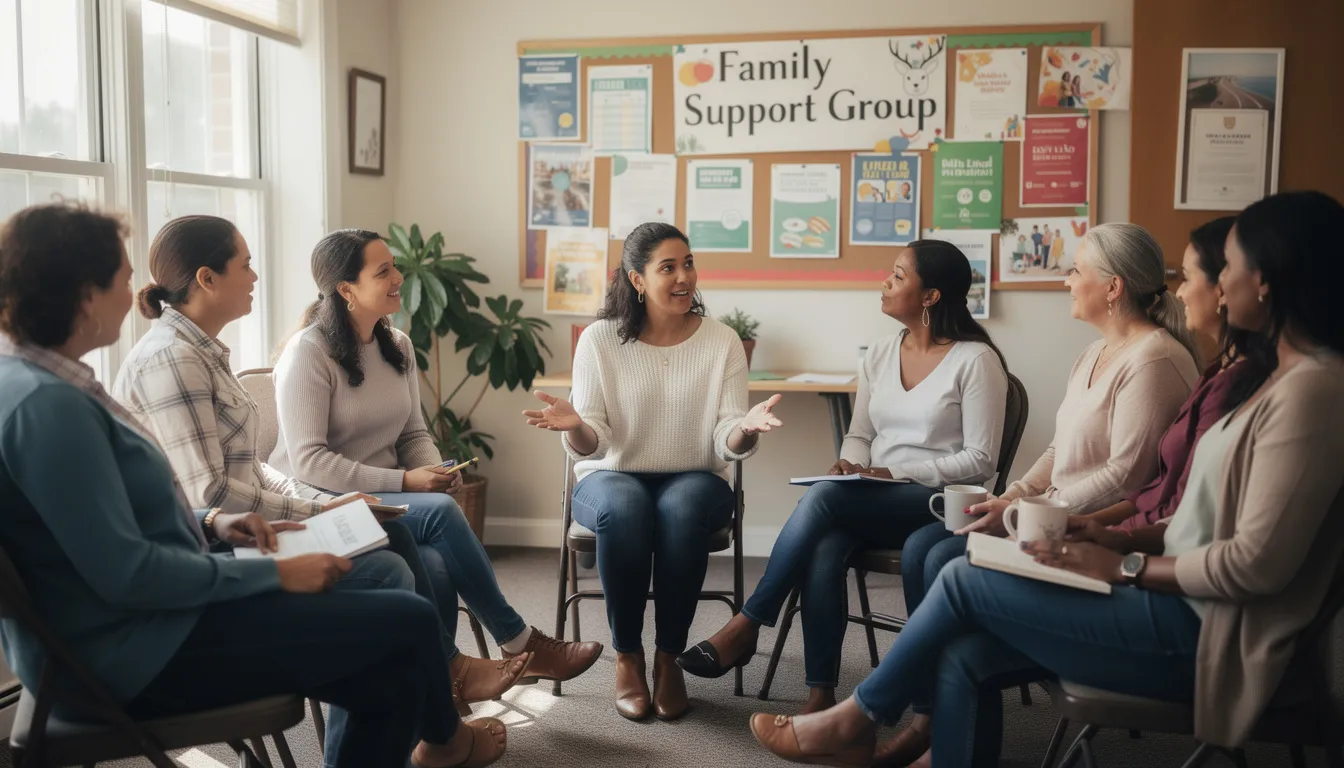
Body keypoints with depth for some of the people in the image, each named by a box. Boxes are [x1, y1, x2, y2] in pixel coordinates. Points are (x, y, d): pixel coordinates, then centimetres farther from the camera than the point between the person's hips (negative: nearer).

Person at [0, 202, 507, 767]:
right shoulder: (47, 404, -24)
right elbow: (124, 573, -26)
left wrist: (210, 521, 6)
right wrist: (276, 573, -16)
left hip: (132, 628, 10)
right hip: (131, 654, -10)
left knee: (391, 681, 6)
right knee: (408, 620, -5)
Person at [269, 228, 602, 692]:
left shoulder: (397, 346, 8)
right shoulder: (308, 352, -13)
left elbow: (414, 433, 13)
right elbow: (308, 461, -19)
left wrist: (434, 471, -11)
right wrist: (404, 482, -22)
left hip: (386, 499, 6)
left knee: (436, 567, -29)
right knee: (440, 512, -30)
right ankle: (518, 644, -17)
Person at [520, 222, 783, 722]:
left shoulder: (722, 342, -3)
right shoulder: (600, 339, -5)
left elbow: (726, 445, -7)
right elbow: (592, 445, -8)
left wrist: (746, 428, -31)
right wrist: (575, 427, -32)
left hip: (694, 480, 1)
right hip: (611, 478, 0)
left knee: (681, 508, -35)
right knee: (623, 507, -35)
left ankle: (669, 657, -16)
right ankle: (627, 656, -16)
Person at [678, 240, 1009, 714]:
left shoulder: (976, 359, -6)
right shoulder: (880, 354, 13)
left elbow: (980, 460, -9)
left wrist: (897, 473, -17)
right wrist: (851, 464, -6)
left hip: (941, 503, -5)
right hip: (873, 504, 5)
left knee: (823, 497, -32)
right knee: (824, 549, -31)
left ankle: (746, 626, -23)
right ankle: (820, 695, -29)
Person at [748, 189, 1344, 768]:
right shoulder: (1275, 374, 12)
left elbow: (1256, 562, -23)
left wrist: (1125, 566, -14)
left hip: (1200, 632, -9)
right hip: (1180, 600, 9)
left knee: (965, 581, -4)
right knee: (964, 654, -2)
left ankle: (856, 719, 18)